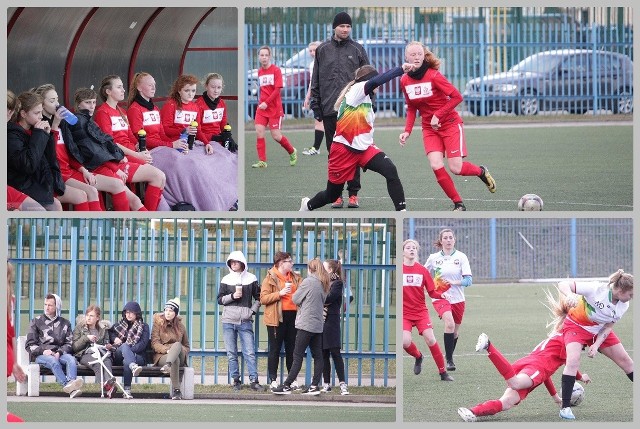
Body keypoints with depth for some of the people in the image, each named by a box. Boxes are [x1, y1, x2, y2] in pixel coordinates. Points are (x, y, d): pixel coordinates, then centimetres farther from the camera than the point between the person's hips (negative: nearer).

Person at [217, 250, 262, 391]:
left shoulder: (251, 279, 5)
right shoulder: (226, 279, 7)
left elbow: (258, 298, 11)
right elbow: (220, 299, 7)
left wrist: (253, 311, -2)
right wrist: (232, 296, -10)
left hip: (245, 321, -1)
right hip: (229, 321, 2)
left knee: (250, 353, -7)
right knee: (231, 353, 2)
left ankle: (254, 380, -6)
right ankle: (236, 380, 8)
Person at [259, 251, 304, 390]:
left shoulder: (295, 278, 15)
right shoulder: (270, 278, -2)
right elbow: (263, 299, -9)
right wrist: (280, 293, -17)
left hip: (292, 315, 5)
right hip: (277, 317, -5)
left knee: (291, 349, 8)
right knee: (275, 349, -2)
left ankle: (292, 380, 14)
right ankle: (273, 381, 1)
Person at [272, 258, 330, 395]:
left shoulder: (308, 282, -11)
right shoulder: (324, 284, 10)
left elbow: (295, 299, -5)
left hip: (306, 324, -7)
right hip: (318, 325, 7)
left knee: (298, 356, -7)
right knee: (317, 356, 6)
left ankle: (287, 386, -7)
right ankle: (315, 385, 5)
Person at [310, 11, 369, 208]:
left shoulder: (357, 50, 6)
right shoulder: (323, 50, 8)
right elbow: (316, 81, 10)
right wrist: (316, 105, 4)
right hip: (330, 110, 1)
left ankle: (353, 193, 5)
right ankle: (336, 194, 8)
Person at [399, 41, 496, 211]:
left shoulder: (433, 76, -18)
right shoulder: (405, 81, -2)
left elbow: (457, 97, -18)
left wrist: (438, 115, -22)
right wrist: (407, 131, -2)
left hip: (450, 124, -4)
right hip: (429, 129, 4)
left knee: (456, 168, -8)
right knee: (436, 165, -16)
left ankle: (481, 171, 27)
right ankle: (458, 203, -2)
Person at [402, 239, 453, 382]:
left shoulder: (422, 271, 2)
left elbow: (432, 292, 3)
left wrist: (441, 295, -15)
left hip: (421, 311, 1)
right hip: (404, 312, -1)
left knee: (430, 339, -15)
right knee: (405, 342, -19)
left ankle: (443, 373, -3)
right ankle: (418, 356, 17)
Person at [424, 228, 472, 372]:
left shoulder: (461, 257, -3)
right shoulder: (434, 258, 0)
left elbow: (468, 280, -9)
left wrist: (454, 282, -24)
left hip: (457, 299, 2)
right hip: (440, 297, -2)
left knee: (455, 331, 13)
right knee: (449, 324, -27)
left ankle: (450, 357, 39)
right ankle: (449, 360, -22)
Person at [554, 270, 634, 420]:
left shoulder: (624, 305, -16)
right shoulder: (596, 289, -34)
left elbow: (608, 326, -6)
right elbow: (563, 284, -35)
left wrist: (596, 345, -20)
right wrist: (570, 295, -57)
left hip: (600, 330, 6)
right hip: (576, 325, -6)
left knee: (625, 360, 8)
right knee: (573, 360, -28)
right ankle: (565, 407, -23)